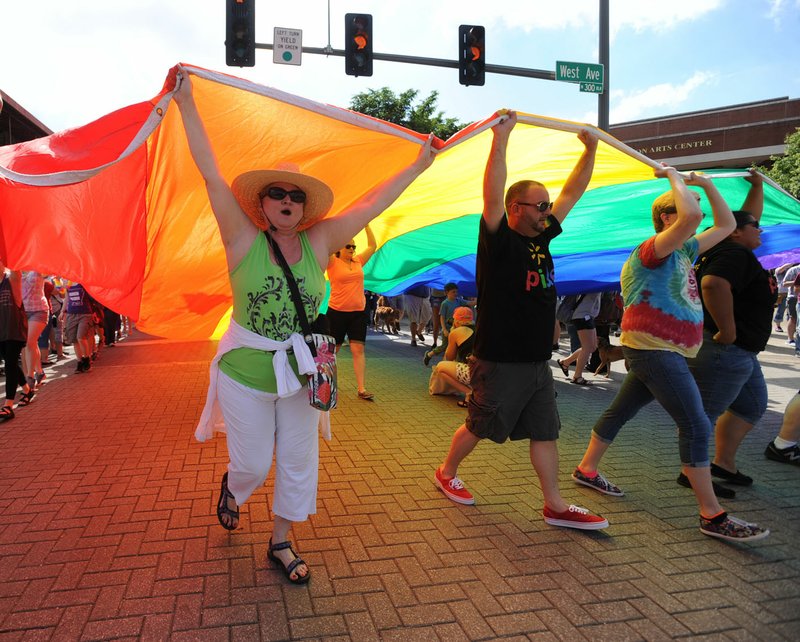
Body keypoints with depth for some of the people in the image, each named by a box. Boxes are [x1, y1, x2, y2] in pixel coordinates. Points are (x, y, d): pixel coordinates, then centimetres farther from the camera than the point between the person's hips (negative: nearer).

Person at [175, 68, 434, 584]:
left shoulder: (319, 244, -2)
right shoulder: (244, 240, -10)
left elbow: (372, 203, 1)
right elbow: (212, 174, -15)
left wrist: (419, 166, 5)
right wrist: (186, 103, -18)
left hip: (300, 371, 3)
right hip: (245, 371, -3)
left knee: (299, 462, 11)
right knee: (253, 464, 9)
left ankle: (281, 542, 34)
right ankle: (232, 488, 48)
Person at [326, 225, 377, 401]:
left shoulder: (358, 261, 11)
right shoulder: (333, 262, -2)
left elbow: (372, 246, 13)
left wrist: (366, 225, 8)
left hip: (358, 312, 3)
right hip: (337, 312, -3)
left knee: (358, 349, -4)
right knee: (333, 349, 8)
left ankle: (361, 389, -6)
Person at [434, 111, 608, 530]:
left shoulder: (541, 238, 9)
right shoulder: (499, 240, -12)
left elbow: (572, 193, 16)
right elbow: (492, 196, -28)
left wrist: (590, 150, 12)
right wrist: (501, 138, -32)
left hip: (537, 361, 7)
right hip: (500, 361, -7)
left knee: (545, 433, 11)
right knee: (479, 428, 9)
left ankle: (555, 507, 20)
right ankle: (446, 473, 33)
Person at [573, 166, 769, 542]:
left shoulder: (683, 252, 14)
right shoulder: (652, 250, -14)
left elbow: (726, 225, 22)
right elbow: (690, 216, -32)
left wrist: (707, 184, 13)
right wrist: (675, 178, -15)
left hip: (664, 353, 10)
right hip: (653, 350, -10)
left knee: (620, 412, 17)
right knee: (696, 425, -8)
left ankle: (586, 470, 30)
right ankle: (712, 516, -1)